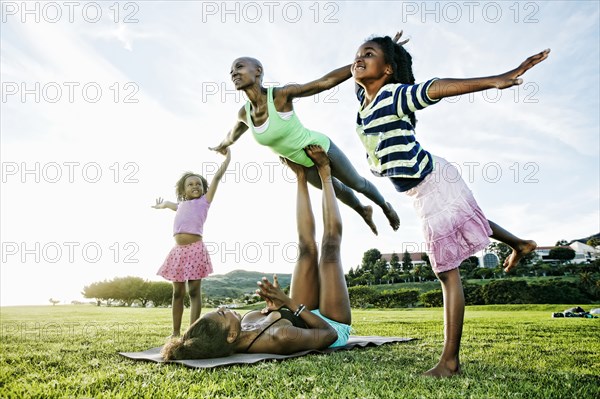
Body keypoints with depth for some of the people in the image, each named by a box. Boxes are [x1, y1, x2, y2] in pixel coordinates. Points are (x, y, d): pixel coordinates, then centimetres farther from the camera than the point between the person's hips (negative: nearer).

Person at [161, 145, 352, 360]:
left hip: (309, 319, 5)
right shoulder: (281, 338, -46)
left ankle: (303, 177, 17)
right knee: (330, 244, -8)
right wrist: (289, 302, -34)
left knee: (307, 247, -3)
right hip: (334, 326, -5)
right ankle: (325, 174, 11)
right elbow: (330, 334, -30)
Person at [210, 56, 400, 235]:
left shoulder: (281, 94, -30)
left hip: (322, 147, -4)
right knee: (338, 190, 27)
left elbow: (326, 81, -31)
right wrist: (221, 146, 29)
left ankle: (385, 206, 50)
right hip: (304, 165, 5)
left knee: (357, 184, 17)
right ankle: (364, 211, 60)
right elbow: (232, 135, 9)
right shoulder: (244, 113, -15)